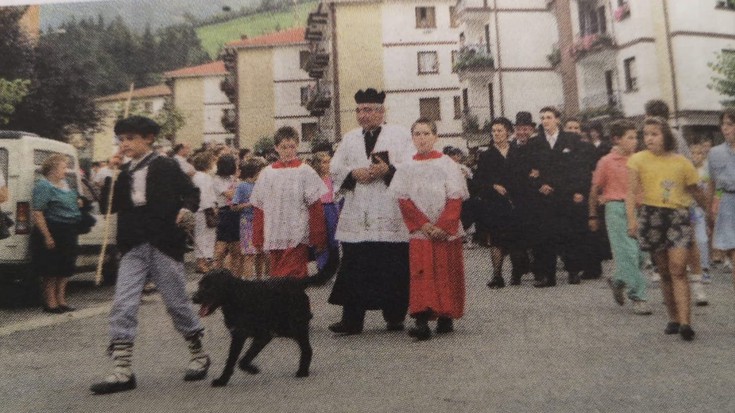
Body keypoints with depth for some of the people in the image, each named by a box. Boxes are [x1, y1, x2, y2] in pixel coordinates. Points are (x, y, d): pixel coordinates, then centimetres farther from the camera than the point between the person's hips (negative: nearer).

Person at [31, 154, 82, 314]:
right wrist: (47, 237, -24)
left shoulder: (65, 183, 11)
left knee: (65, 268, 14)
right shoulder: (43, 186, -15)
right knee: (51, 270, 2)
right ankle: (51, 303, 12)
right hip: (53, 232, -9)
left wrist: (78, 202, 12)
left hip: (69, 232, 9)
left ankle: (61, 300, 24)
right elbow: (37, 213, -21)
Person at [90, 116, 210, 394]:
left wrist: (186, 208, -20)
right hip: (133, 247, 5)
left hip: (164, 245, -4)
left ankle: (198, 356, 25)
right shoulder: (124, 173, 12)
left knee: (177, 303, 6)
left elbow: (191, 192, 1)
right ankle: (122, 373, 2)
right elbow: (110, 207, 10)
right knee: (122, 308, -5)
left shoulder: (166, 166, -1)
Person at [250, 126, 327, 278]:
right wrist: (258, 240, 7)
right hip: (273, 238, 4)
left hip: (297, 237, -3)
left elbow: (316, 208, -2)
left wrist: (318, 239, -5)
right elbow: (259, 210, 10)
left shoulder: (305, 171, -1)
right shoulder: (266, 173, 7)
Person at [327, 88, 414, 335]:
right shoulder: (350, 138, 18)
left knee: (392, 266, 3)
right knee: (353, 267, 1)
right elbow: (335, 168, 11)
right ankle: (352, 320, 8)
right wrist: (353, 173, -8)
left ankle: (395, 317, 19)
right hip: (356, 217, 3)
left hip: (390, 216, -3)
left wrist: (388, 170, -20)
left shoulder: (400, 135, 5)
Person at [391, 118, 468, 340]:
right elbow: (404, 200, -1)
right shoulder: (407, 167, 4)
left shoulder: (447, 164, 0)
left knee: (446, 274, 5)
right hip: (419, 232, 0)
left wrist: (443, 226, -14)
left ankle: (445, 316, 16)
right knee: (421, 275, -6)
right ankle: (422, 321, -11)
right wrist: (425, 225, -11)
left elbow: (455, 198, -4)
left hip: (447, 232, 0)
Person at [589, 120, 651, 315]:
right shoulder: (606, 162, -1)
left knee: (640, 252, 2)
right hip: (617, 208, -4)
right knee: (628, 253, -7)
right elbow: (595, 190, 5)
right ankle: (638, 297, -1)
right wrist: (593, 216, 8)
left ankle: (617, 281, 28)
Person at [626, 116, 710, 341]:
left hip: (678, 216, 0)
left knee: (678, 269, -12)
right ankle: (673, 319, 19)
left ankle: (685, 322, -13)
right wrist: (631, 219, -20)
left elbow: (696, 192, 17)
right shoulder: (638, 159, 1)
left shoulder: (682, 162, 6)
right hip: (651, 215, 0)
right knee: (665, 272, 8)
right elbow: (631, 192, -8)